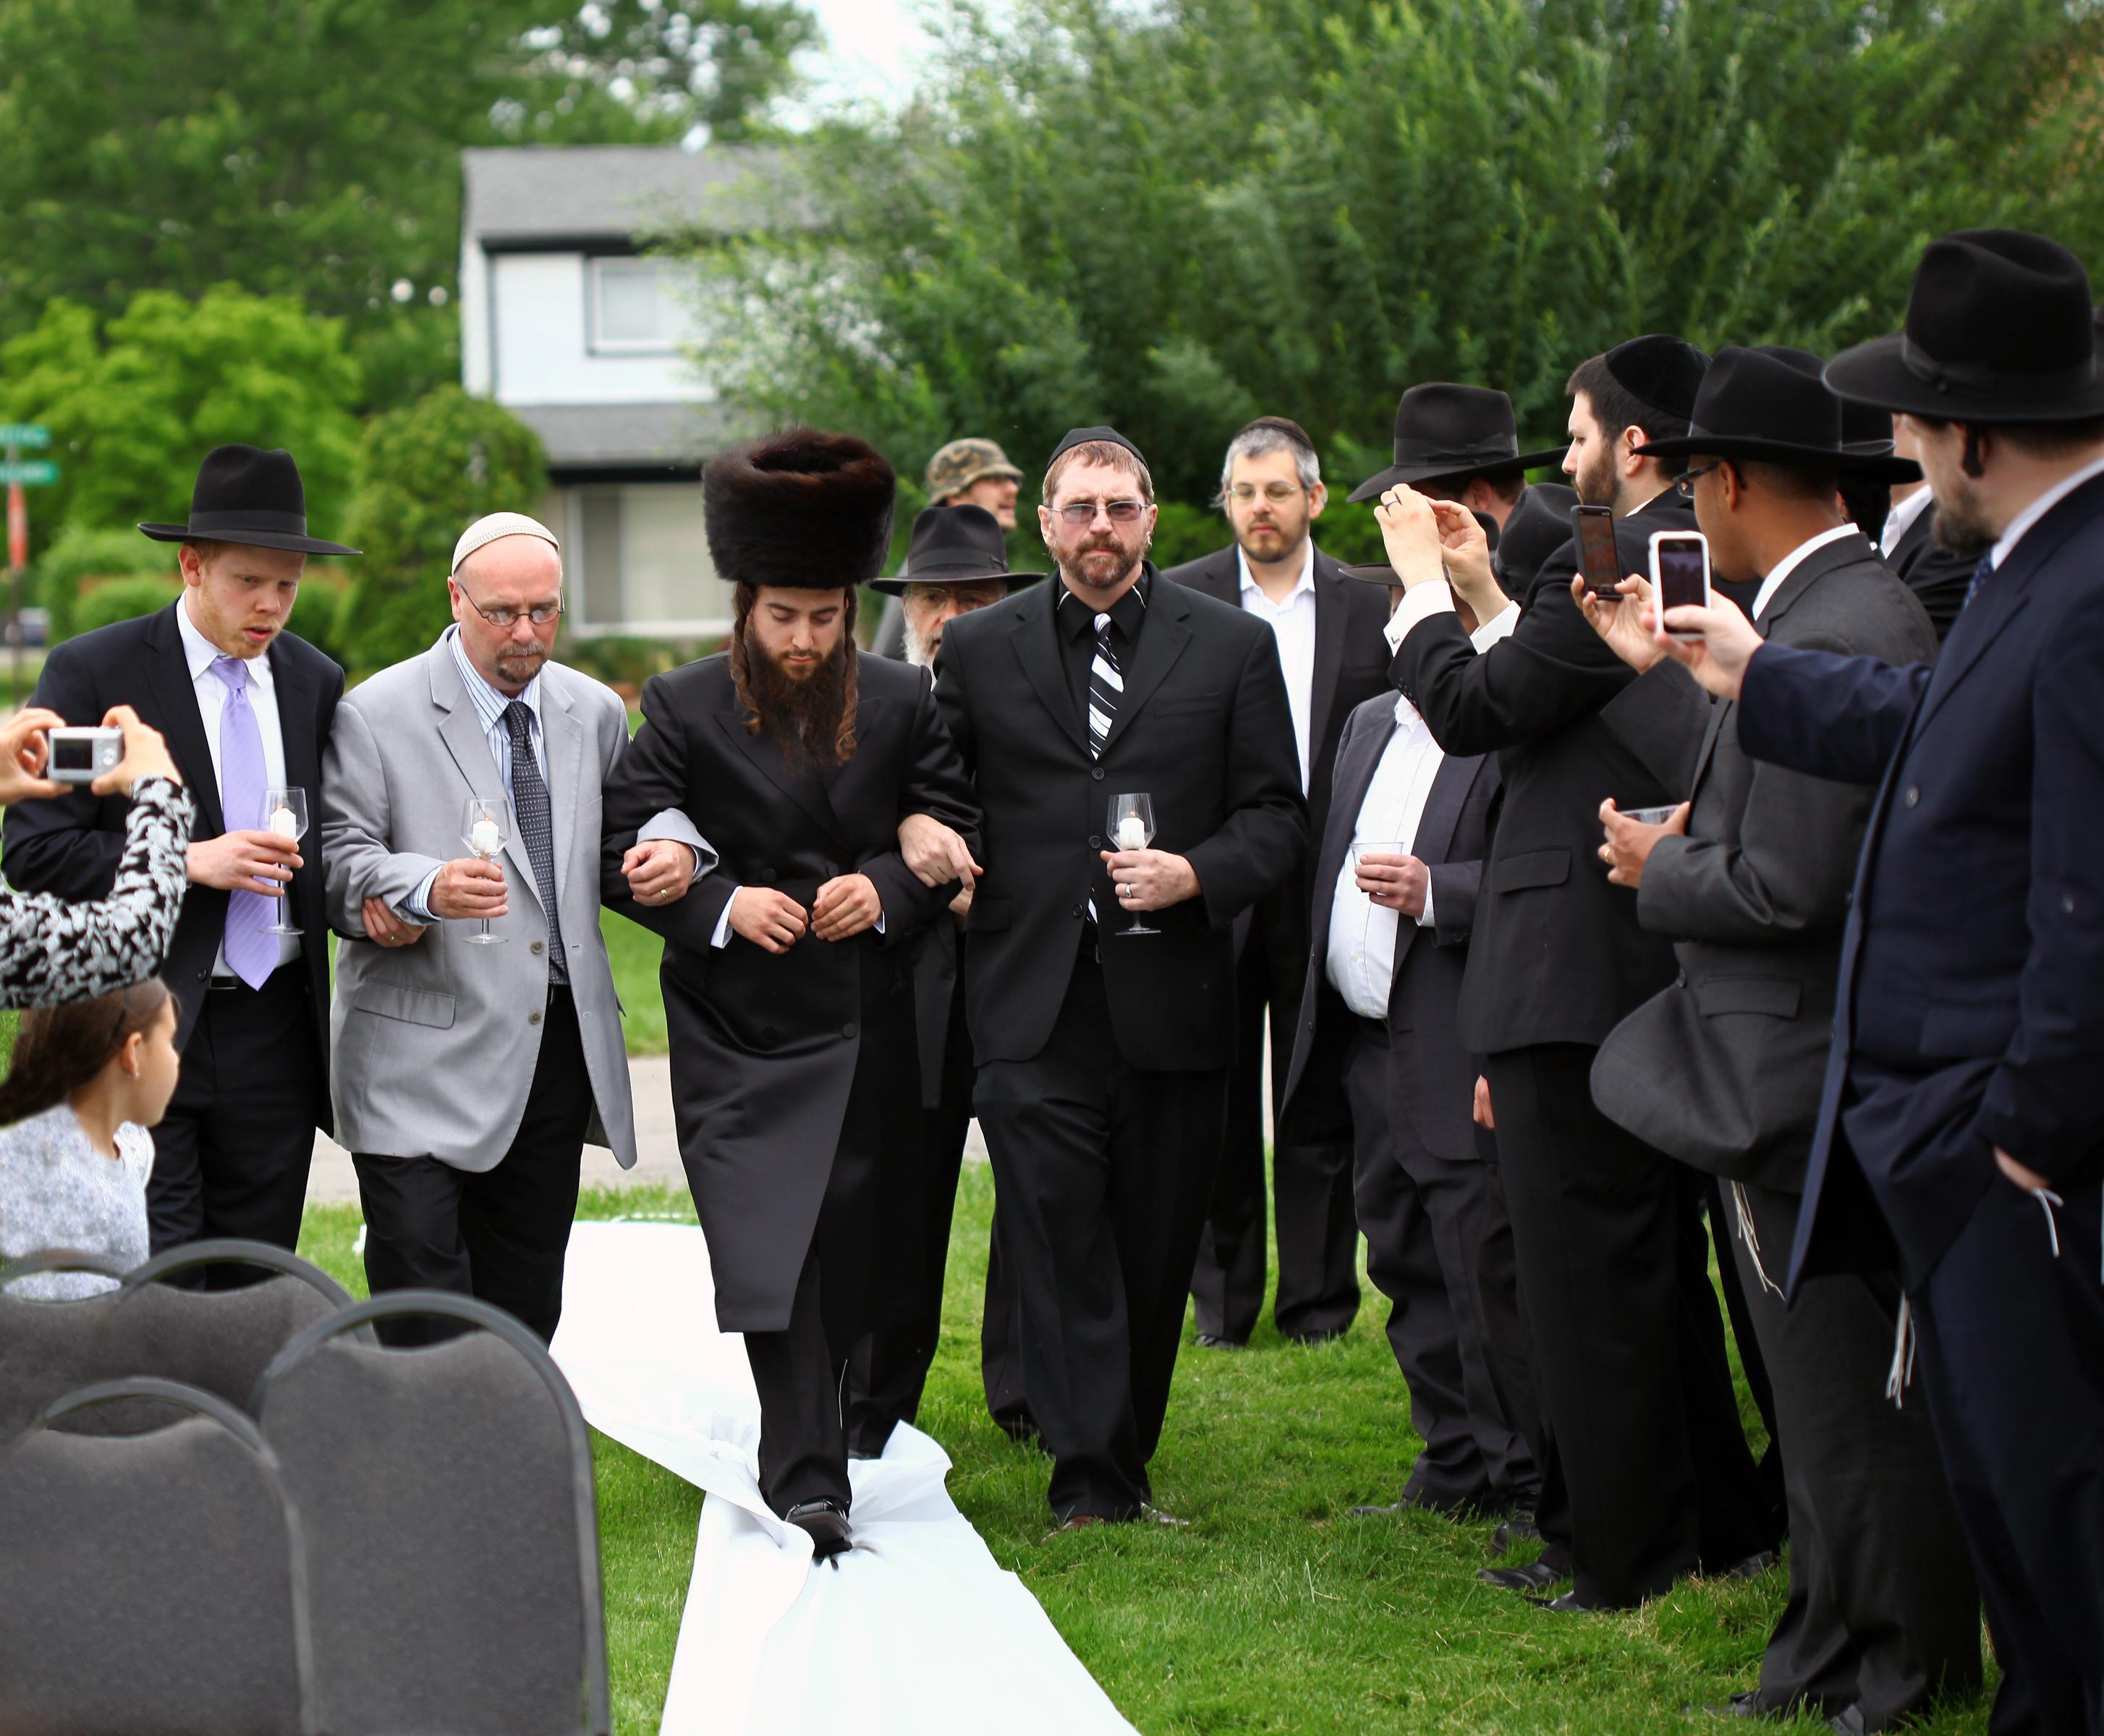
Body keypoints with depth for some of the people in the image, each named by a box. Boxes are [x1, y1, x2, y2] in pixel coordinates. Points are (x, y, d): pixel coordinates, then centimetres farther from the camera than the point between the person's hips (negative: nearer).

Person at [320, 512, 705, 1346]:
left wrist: (673, 847, -4)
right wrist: (426, 888, -28)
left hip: (559, 1050, 5)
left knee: (526, 1297, 9)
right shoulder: (377, 715, -4)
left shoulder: (596, 712, 11)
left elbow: (635, 815, 21)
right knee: (419, 1285, -11)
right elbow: (339, 861, -9)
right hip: (426, 1058, -5)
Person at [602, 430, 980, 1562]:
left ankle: (806, 1448, 31)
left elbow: (958, 832, 8)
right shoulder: (683, 709, -3)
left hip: (866, 1030, 3)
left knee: (848, 1251, 9)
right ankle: (809, 1479, -18)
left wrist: (888, 889, -11)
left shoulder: (900, 703, 4)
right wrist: (721, 905, -19)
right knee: (772, 1250, -15)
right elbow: (621, 852, -4)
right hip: (742, 1032, -3)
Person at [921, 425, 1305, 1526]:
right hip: (1034, 1007, 0)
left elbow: (1276, 815, 6)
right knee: (1057, 1242, -8)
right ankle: (1089, 1477, -6)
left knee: (1157, 1247, 6)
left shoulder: (1232, 648, 8)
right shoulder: (977, 651, 10)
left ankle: (1126, 1454, 20)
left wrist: (1196, 873, -10)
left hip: (1171, 1000, 1)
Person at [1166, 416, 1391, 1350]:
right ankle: (1223, 1299, 14)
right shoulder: (1178, 601, 2)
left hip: (1326, 883, 0)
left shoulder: (1368, 605, 5)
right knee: (1218, 1100, 6)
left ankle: (1319, 1296, 15)